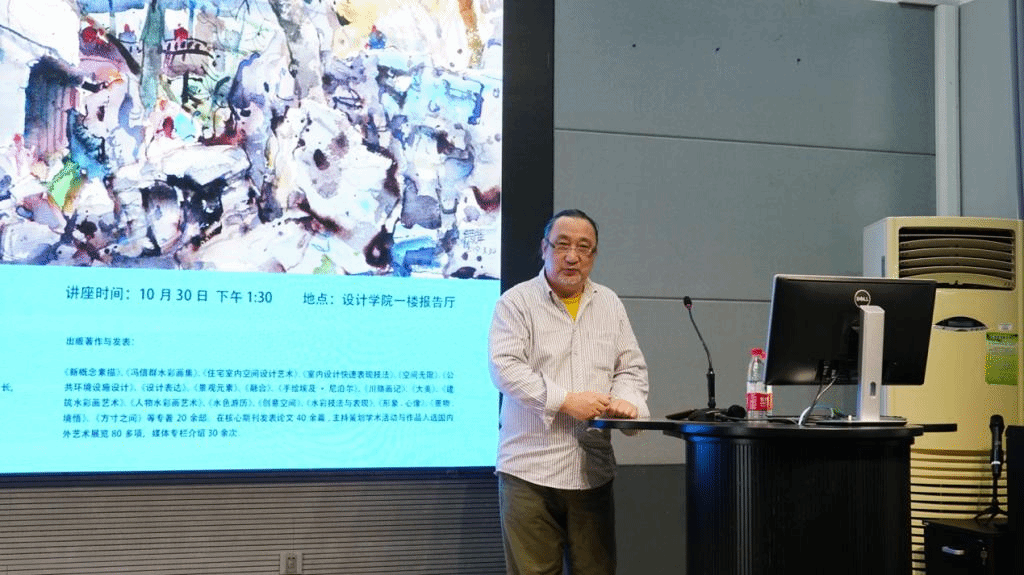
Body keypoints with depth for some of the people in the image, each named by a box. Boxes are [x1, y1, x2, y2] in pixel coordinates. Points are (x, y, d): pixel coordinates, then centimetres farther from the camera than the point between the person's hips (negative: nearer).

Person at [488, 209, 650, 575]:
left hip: (594, 472, 4)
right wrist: (565, 400, -18)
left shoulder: (611, 304, 15)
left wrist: (626, 399, -7)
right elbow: (505, 367, -11)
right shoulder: (516, 302, 0)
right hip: (530, 470, -4)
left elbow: (631, 367, 15)